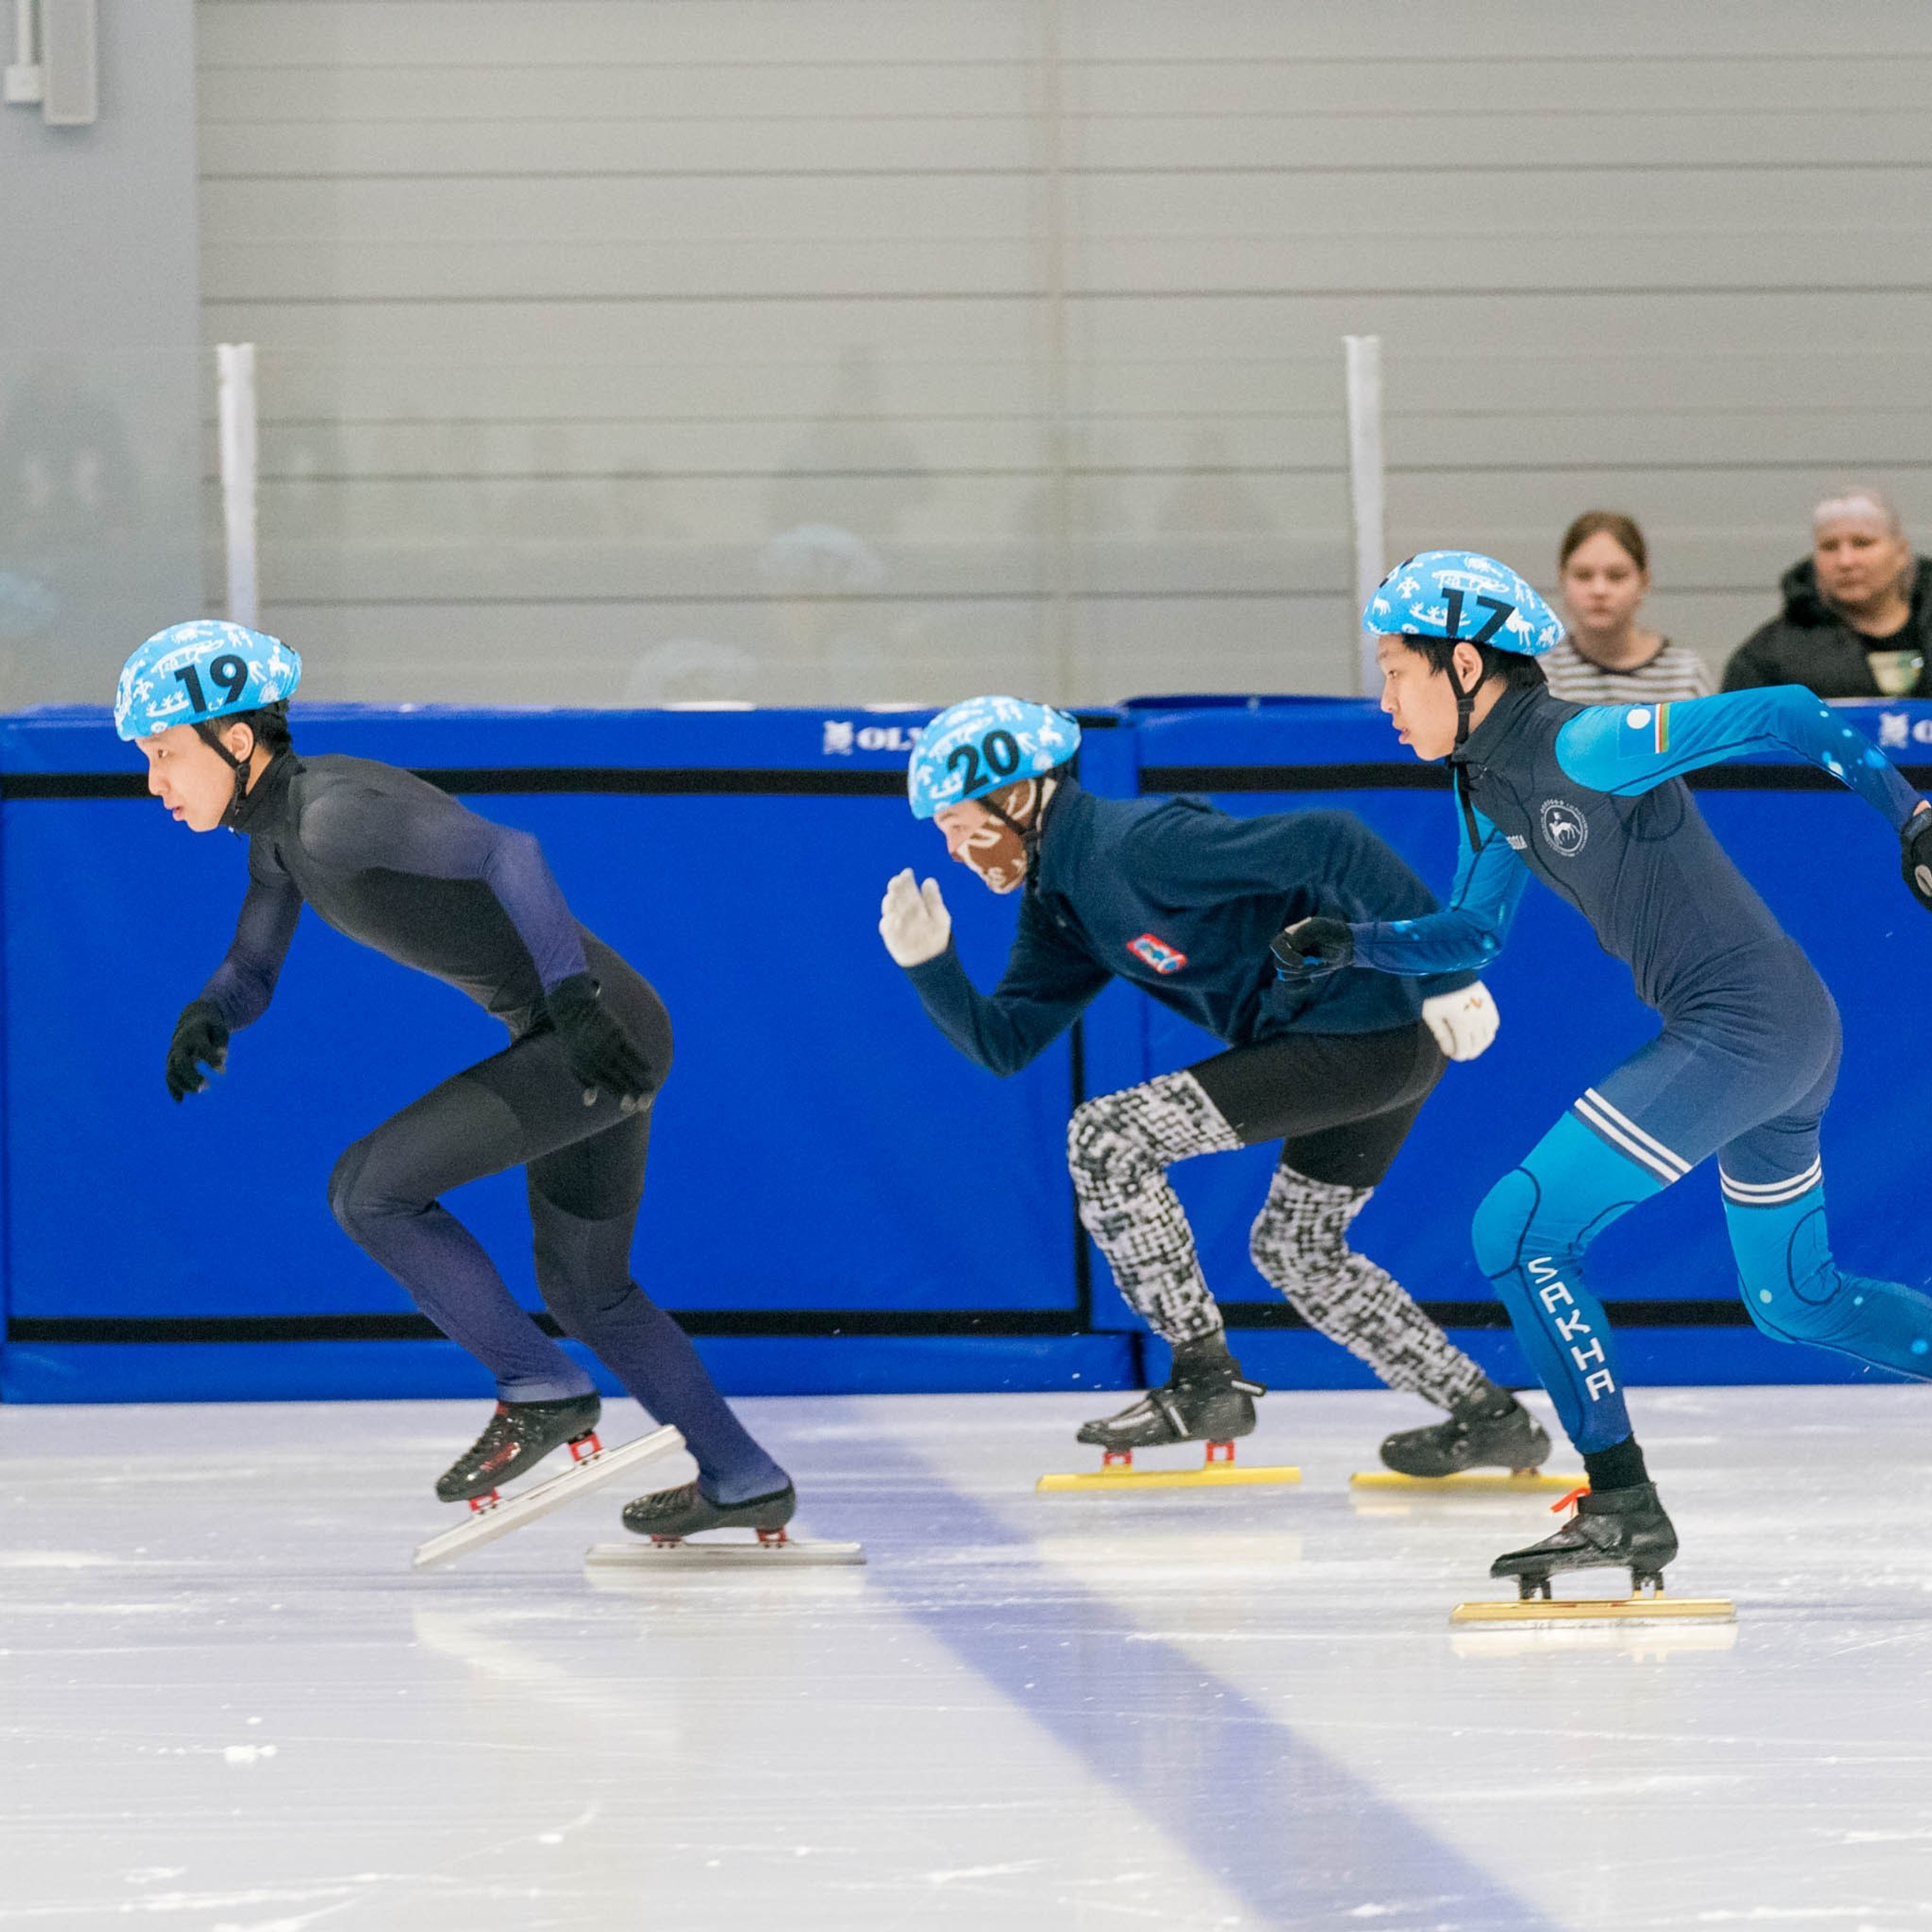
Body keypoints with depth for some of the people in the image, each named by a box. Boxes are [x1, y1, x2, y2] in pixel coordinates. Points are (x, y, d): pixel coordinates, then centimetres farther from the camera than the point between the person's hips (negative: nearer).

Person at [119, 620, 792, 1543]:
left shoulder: (335, 813, -21)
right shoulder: (279, 830, 9)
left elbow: (506, 852, -30)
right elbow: (251, 972, 19)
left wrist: (571, 992, -38)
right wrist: (210, 1014, -5)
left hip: (598, 1030, -11)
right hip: (578, 1038, 11)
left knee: (371, 1187, -12)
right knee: (583, 1291, 23)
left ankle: (538, 1390, -1)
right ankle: (743, 1480, 32)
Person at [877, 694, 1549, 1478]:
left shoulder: (1138, 846, -20)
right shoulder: (1057, 899, 12)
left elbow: (1328, 843, -24)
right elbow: (1004, 1043, 13)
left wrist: (1444, 973, -22)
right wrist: (929, 965, -4)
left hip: (1372, 1035, -11)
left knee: (1106, 1138, -11)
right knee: (1295, 1248, 27)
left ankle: (1205, 1380, -2)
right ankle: (1489, 1417, 32)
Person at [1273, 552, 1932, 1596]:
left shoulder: (1586, 748, -18)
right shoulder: (1488, 783, 9)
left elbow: (1784, 717, -17)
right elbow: (1472, 933, 21)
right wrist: (1352, 945, 5)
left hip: (1745, 1027, -10)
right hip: (1784, 1036, 10)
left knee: (1519, 1229, -11)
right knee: (1795, 1302, 24)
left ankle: (1623, 1507, -9)